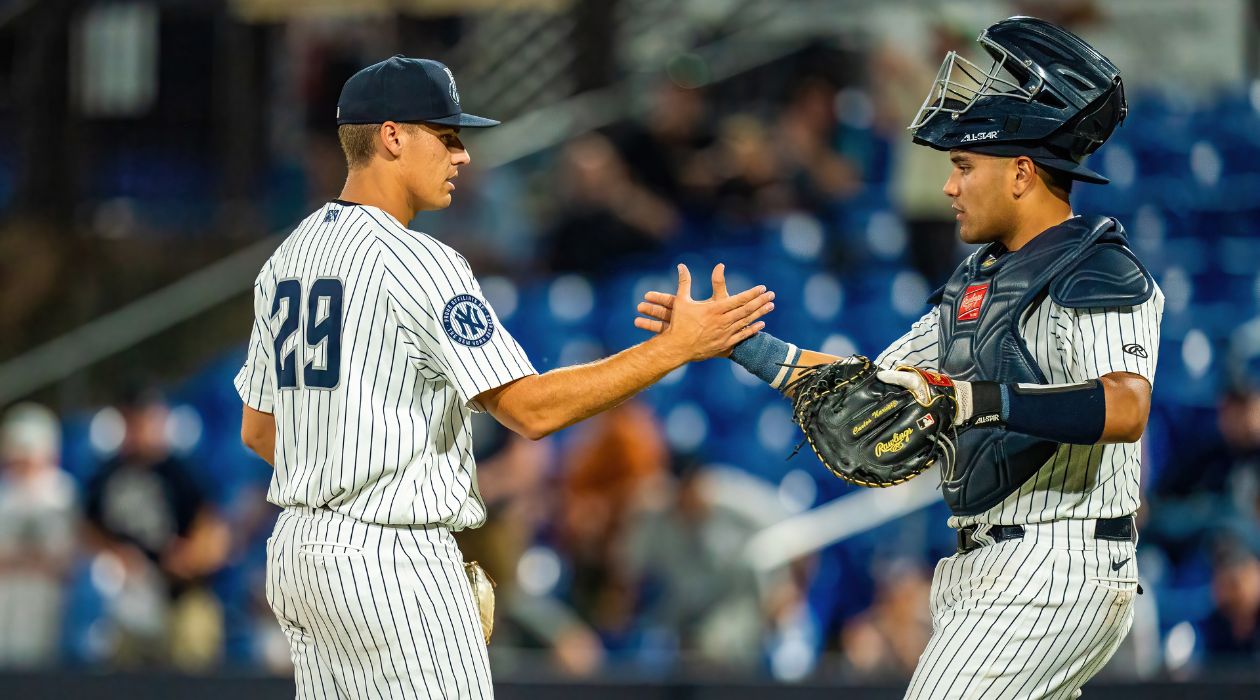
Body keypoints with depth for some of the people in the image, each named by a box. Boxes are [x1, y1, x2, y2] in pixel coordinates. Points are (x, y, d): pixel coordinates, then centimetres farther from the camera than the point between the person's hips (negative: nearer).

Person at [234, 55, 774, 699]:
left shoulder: (286, 259, 12)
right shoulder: (416, 262, -15)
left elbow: (257, 429, 18)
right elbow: (530, 408, -20)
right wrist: (677, 346, -18)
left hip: (297, 551, 9)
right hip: (392, 560, -9)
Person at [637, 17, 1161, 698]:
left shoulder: (1099, 275, -12)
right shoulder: (978, 282, 18)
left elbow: (1124, 409, -30)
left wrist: (975, 401, -39)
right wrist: (743, 343, 15)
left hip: (1055, 576, -9)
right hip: (982, 568, 9)